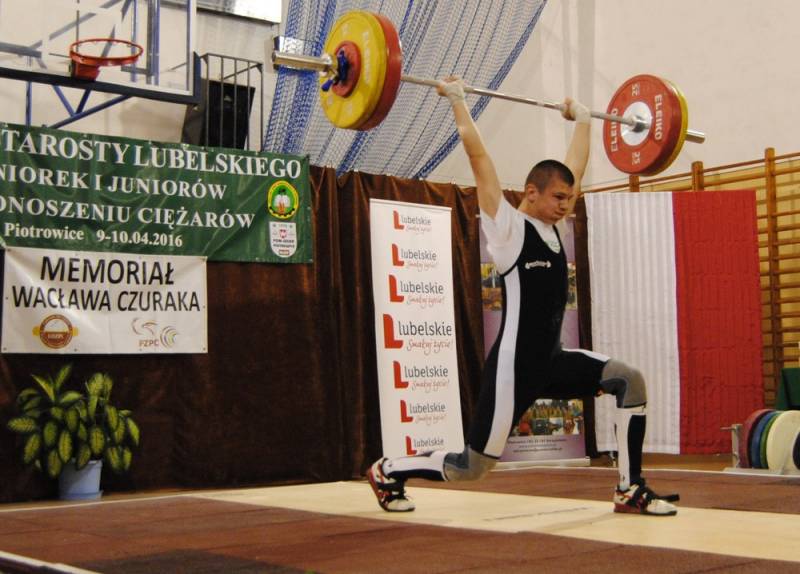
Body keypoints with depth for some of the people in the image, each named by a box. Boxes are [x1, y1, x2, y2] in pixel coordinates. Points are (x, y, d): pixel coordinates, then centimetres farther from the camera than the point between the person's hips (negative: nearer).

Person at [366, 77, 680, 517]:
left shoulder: (552, 226, 10)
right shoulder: (507, 226, -9)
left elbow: (577, 164, 21)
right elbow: (478, 156, -11)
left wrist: (581, 119, 30)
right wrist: (457, 100, -5)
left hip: (551, 361, 8)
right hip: (513, 365, -8)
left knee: (629, 380, -10)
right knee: (472, 468, -1)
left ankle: (630, 490, -1)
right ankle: (387, 472, 23)